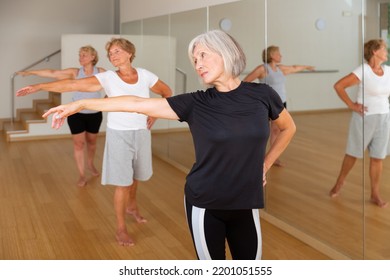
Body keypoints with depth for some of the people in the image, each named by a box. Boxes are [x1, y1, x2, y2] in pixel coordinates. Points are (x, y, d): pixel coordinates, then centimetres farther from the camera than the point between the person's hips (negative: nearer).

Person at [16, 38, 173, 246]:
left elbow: (167, 92, 11)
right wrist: (39, 86, -24)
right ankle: (121, 228, 13)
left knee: (134, 176, 21)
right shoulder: (107, 78, -11)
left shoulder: (145, 76, -4)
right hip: (119, 135, -3)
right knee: (122, 182, -1)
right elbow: (73, 85, -18)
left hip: (141, 133, 3)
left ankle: (132, 206, 49)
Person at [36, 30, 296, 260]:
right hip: (205, 204, -1)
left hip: (245, 205, 2)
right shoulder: (195, 104, -8)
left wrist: (265, 165, 9)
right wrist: (80, 104, -10)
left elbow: (288, 128, 14)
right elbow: (137, 103, -10)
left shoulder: (262, 94, -4)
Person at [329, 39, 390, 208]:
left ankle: (375, 194, 17)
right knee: (353, 154, 10)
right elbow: (338, 86, -18)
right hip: (364, 118, -5)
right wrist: (351, 105, -16)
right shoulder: (363, 71, -16)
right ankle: (340, 182, 32)